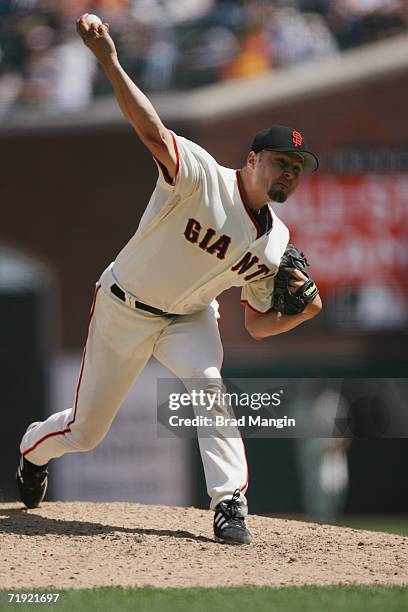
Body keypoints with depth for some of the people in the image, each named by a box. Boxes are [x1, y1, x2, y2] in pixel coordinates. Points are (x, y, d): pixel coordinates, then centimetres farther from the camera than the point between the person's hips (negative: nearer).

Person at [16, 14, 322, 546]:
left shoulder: (276, 243, -8)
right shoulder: (203, 177, -25)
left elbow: (259, 325, 0)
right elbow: (151, 129, -41)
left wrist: (304, 312, -23)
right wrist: (108, 59, -56)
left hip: (188, 318, 3)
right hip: (125, 308, -3)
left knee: (206, 380, -31)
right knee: (85, 432, 8)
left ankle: (230, 502, -26)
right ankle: (35, 447, 45)